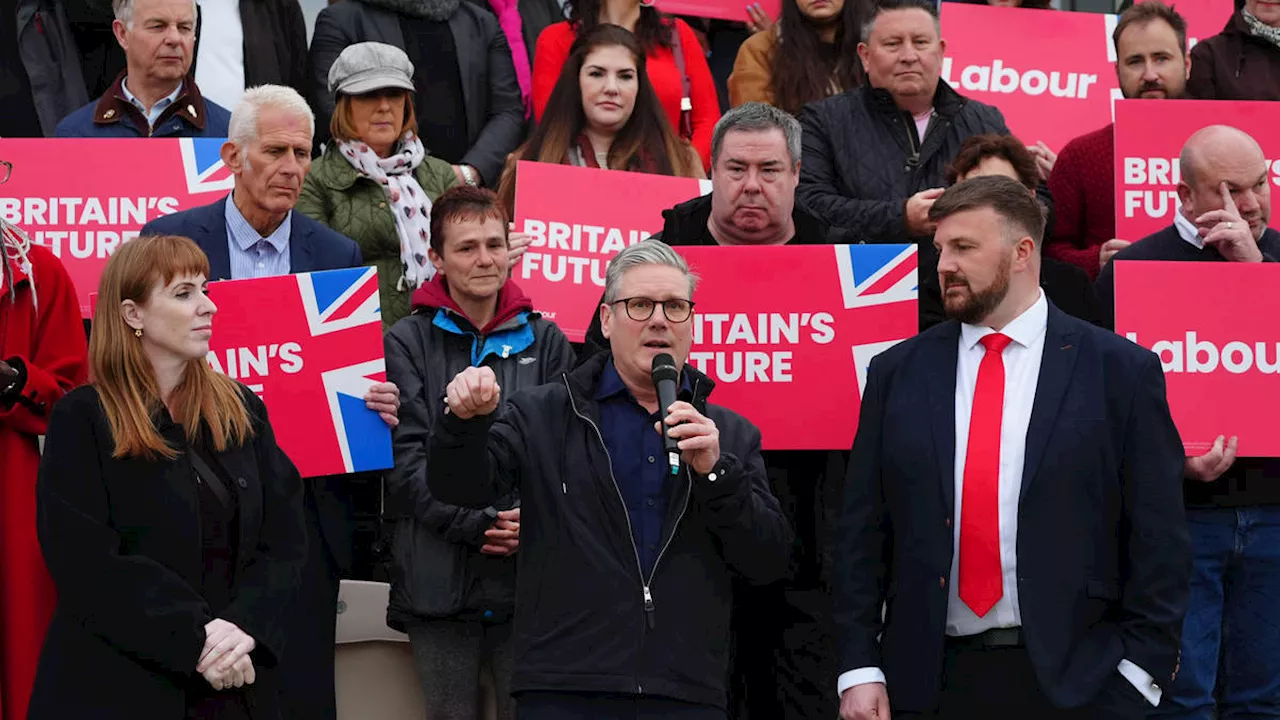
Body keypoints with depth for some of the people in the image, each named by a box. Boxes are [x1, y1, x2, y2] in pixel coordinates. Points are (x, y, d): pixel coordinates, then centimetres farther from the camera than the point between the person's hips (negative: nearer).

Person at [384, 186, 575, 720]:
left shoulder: (544, 340, 12)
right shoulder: (407, 343, 4)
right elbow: (406, 456, -4)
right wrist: (474, 524, -14)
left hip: (529, 574, 1)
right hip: (437, 577, -1)